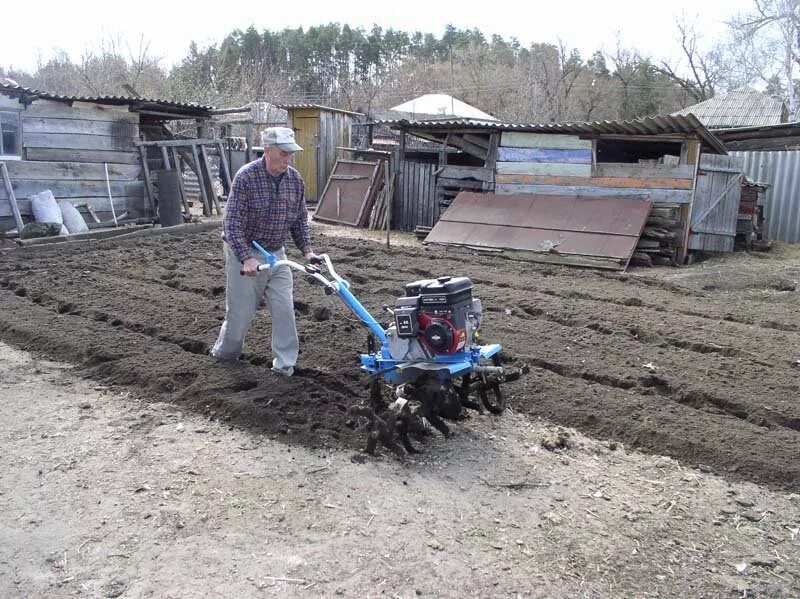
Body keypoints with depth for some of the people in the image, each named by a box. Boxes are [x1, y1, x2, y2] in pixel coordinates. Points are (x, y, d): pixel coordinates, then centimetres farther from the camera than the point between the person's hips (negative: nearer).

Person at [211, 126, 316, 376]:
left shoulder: (295, 179, -1)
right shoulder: (246, 177, -19)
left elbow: (300, 219, 10)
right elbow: (232, 223, -21)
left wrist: (306, 249, -2)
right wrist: (246, 258, -29)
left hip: (276, 253, 5)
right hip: (244, 252, -5)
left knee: (284, 309, -1)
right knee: (241, 311, 5)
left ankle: (284, 361, 11)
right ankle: (225, 353, 31)